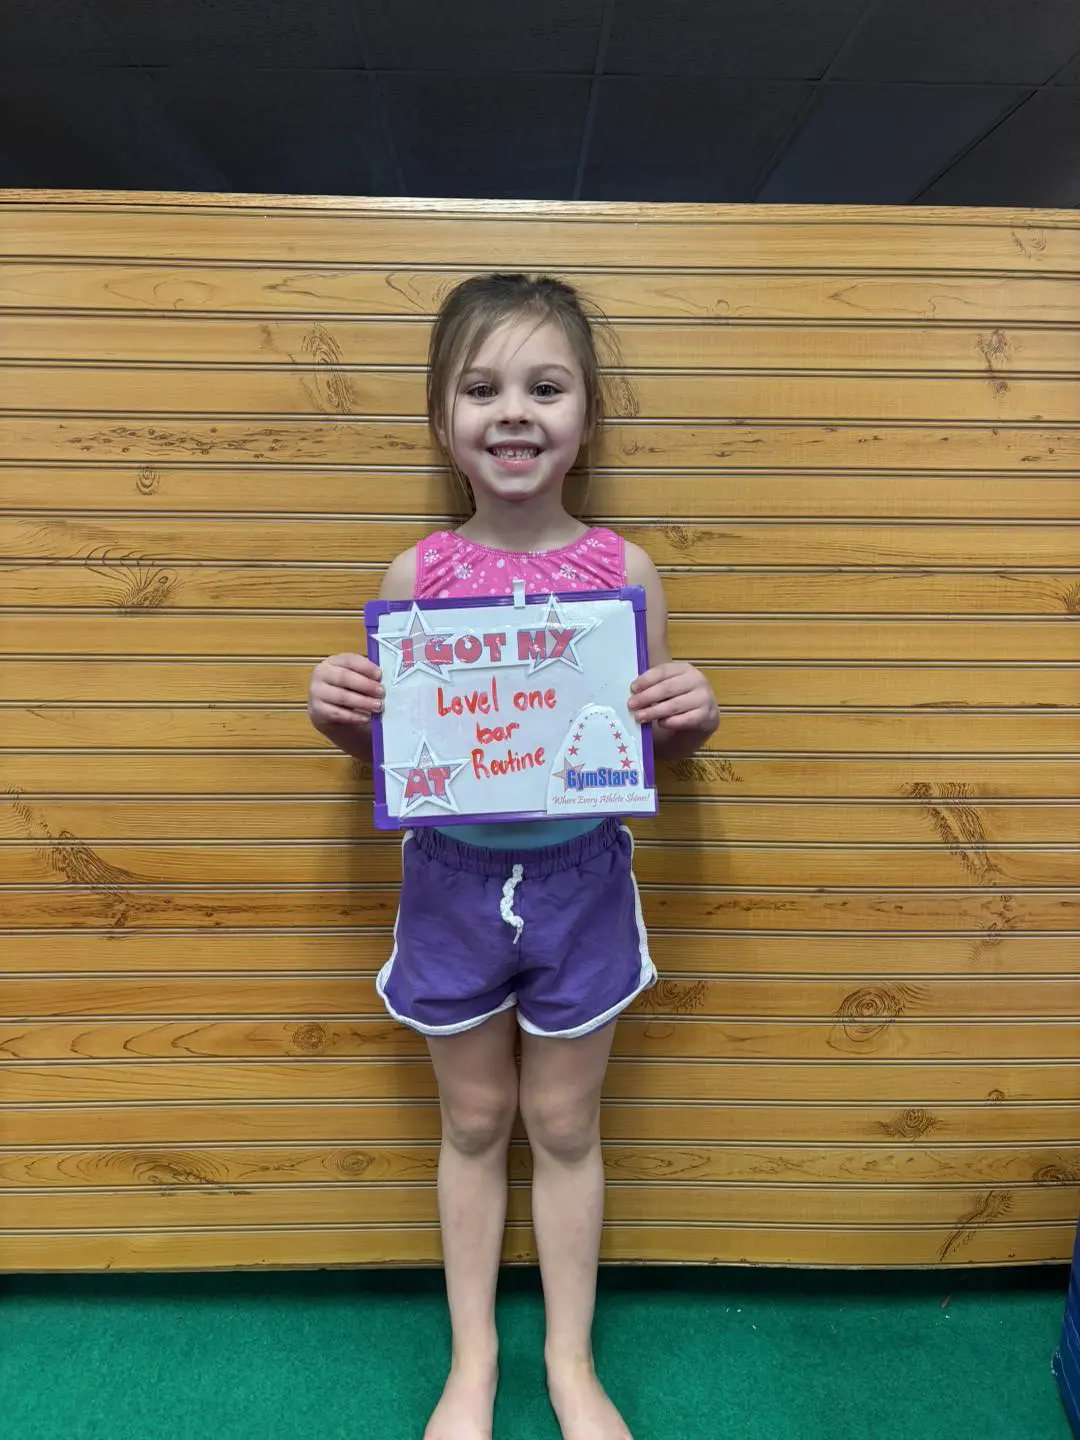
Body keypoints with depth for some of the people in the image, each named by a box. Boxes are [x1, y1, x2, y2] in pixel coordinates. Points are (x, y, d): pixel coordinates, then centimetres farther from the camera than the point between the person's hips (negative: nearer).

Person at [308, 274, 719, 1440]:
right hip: (452, 879, 1)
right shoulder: (417, 574, -8)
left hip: (581, 881, 0)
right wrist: (335, 710, -19)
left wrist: (695, 714, -21)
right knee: (473, 1123, 19)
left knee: (564, 1125, 18)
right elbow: (379, 745, 2)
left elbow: (663, 748, 0)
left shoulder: (624, 569, -9)